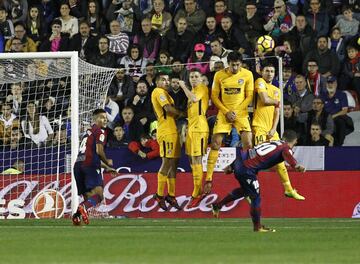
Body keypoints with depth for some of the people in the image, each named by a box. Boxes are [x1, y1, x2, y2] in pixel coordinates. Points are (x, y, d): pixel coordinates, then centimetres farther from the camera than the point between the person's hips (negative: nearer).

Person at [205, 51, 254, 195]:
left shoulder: (247, 75, -5)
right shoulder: (219, 75, -4)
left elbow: (249, 96, -1)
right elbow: (214, 96, 1)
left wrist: (236, 111, -11)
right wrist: (226, 112, -9)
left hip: (241, 112, 0)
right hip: (224, 112, 0)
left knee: (248, 144, -12)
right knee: (215, 144, -6)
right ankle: (208, 179, -1)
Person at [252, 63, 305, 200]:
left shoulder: (276, 90, 17)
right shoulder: (260, 82, -2)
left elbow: (277, 112, 11)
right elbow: (265, 100, -15)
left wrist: (273, 129, -2)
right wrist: (277, 101, 5)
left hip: (271, 129, 7)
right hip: (260, 126, -7)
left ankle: (288, 189, 18)